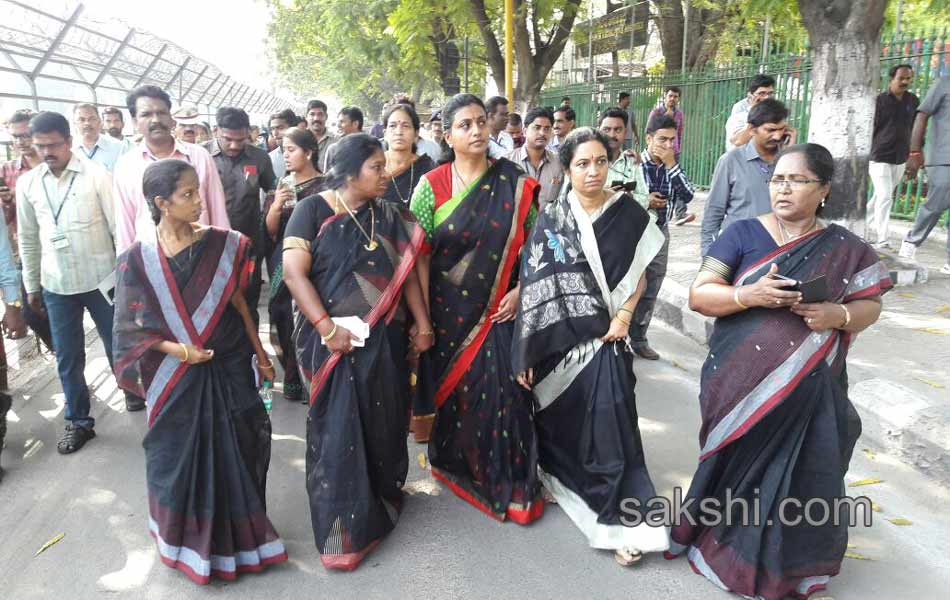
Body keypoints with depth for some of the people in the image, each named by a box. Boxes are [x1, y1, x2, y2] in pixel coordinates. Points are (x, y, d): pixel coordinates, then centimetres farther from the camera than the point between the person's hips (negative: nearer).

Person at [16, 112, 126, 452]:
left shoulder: (96, 175, -8)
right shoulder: (27, 183, 3)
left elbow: (119, 226, -7)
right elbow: (28, 239, 10)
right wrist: (31, 286, 13)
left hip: (101, 279, -3)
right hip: (56, 285, 3)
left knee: (117, 345, 11)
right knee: (67, 358, 9)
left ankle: (132, 392, 37)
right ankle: (78, 422, 23)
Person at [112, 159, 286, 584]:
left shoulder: (223, 246, -4)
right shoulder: (138, 259, -9)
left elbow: (239, 304, 3)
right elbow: (131, 326, -5)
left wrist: (260, 353, 5)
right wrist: (178, 350, -17)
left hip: (229, 368, 1)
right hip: (175, 376, -1)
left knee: (234, 452, 10)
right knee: (181, 455, 12)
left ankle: (235, 535, 32)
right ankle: (189, 539, 35)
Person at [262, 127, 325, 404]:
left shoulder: (324, 186, -6)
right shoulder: (281, 185, 9)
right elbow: (269, 231, 3)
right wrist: (275, 208, -13)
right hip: (282, 265, 5)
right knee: (284, 321, 6)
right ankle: (292, 379, 21)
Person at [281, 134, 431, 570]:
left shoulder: (389, 216, 7)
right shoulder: (313, 210, -6)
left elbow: (407, 273, 7)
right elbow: (294, 273, -12)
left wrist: (423, 325, 0)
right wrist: (327, 329, -18)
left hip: (385, 339, 4)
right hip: (334, 341, -4)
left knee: (384, 420, 13)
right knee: (338, 429, 1)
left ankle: (382, 496, 36)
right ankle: (344, 527, 14)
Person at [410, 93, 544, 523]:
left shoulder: (515, 184, 0)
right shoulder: (432, 186, -2)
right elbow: (420, 256, -4)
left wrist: (520, 291, -8)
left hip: (498, 309, 0)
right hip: (448, 310, 0)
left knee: (503, 392, -1)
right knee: (452, 390, 10)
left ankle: (510, 483, 16)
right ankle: (454, 463, 33)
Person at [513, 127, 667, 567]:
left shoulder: (628, 213, 0)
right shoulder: (551, 217, -3)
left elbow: (639, 274, 8)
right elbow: (534, 282, -5)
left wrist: (624, 316, -9)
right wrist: (526, 351, -9)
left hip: (605, 334, 0)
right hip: (557, 334, 1)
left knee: (608, 424, -7)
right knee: (560, 422, 13)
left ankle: (620, 519, 3)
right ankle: (560, 479, 39)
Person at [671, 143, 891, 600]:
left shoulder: (844, 249, 3)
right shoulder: (743, 234, -3)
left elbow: (870, 305, 7)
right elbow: (698, 296, -7)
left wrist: (838, 315, -15)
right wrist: (750, 294, -25)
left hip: (809, 390, 1)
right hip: (740, 385, -1)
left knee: (802, 476, 7)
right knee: (740, 467, 10)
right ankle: (726, 542, 34)